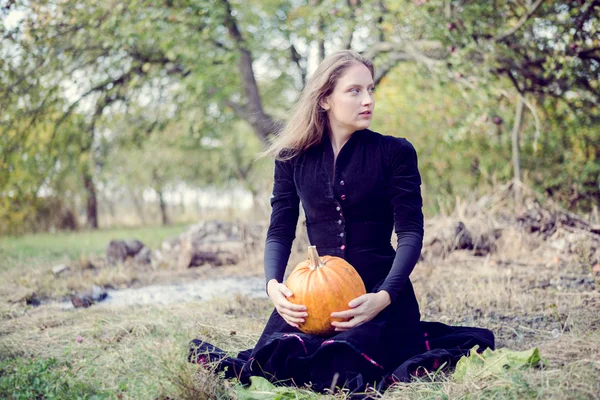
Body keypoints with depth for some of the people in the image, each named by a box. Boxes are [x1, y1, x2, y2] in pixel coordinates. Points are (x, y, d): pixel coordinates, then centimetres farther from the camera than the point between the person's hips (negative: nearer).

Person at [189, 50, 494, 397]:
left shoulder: (394, 153, -2)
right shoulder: (294, 157, 5)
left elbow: (411, 233, -8)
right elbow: (280, 232, 3)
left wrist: (384, 296, -24)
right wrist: (273, 284, -18)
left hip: (379, 289, -3)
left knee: (339, 366, -31)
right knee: (276, 360, -24)